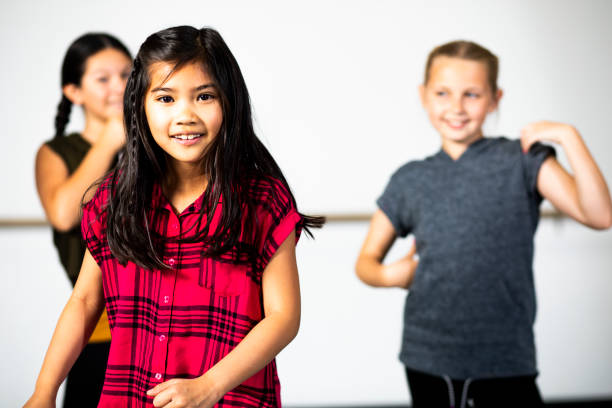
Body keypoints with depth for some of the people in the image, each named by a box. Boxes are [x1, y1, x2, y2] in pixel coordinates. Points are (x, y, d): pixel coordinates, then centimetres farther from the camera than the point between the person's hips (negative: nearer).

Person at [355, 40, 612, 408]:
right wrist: (389, 274, -7)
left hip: (505, 363, -3)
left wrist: (569, 137, -21)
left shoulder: (521, 161, -4)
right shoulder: (409, 181, 5)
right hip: (427, 361, 3)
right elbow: (366, 260, 14)